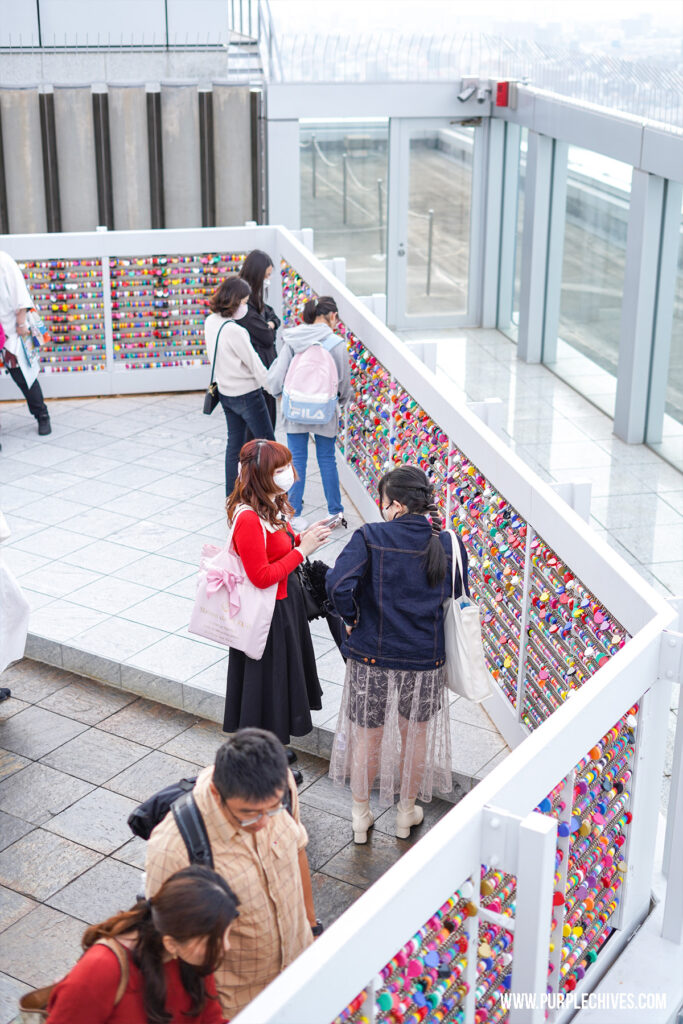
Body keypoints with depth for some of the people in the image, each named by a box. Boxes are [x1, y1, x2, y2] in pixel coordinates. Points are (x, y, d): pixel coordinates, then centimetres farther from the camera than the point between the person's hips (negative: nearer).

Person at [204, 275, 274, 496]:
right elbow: (254, 363, -18)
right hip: (246, 393, -8)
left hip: (226, 392, 8)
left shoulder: (210, 322, -1)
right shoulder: (234, 330, -26)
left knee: (234, 442, 16)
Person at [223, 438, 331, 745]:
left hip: (285, 600, 10)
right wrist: (302, 549, -23)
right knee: (266, 681, 6)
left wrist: (302, 538, -3)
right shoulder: (247, 518, -30)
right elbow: (261, 576, -28)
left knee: (282, 675, 23)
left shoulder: (272, 504, 0)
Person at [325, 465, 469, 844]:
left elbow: (339, 585, -27)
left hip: (372, 654, -2)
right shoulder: (448, 546, -8)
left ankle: (361, 816, 32)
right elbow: (457, 601, 0)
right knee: (415, 734, 22)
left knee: (367, 735, 17)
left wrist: (351, 618, -10)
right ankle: (407, 812, 39)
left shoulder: (370, 537, -17)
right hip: (425, 657, 2)